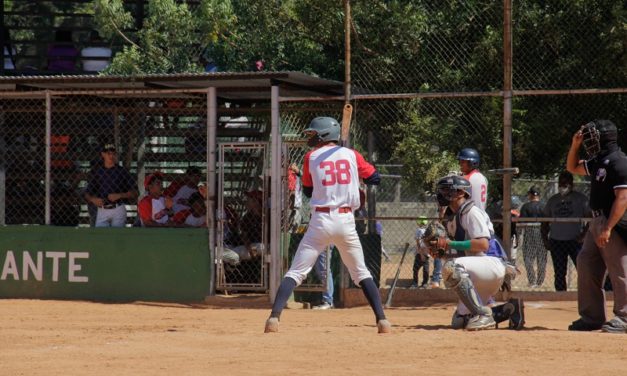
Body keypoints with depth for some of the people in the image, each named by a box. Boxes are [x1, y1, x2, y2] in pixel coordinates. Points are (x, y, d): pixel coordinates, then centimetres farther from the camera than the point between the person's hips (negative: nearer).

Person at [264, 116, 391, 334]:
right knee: (361, 273, 15)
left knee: (295, 272, -1)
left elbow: (307, 191, 13)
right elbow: (375, 178, 12)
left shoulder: (311, 157, 3)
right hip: (346, 220, 2)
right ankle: (382, 320, 5)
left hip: (321, 220, -2)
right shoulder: (351, 155, 6)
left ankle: (274, 318, -16)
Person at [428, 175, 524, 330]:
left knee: (451, 267, -34)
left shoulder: (472, 212, -11)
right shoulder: (454, 219, 18)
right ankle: (509, 310, 15)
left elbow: (483, 245, -24)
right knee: (459, 322, 9)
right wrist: (441, 251, 1)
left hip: (493, 263, -10)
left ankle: (483, 314, -27)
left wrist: (449, 244, -23)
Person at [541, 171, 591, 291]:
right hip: (556, 241, 4)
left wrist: (584, 234, -13)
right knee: (559, 274, 6)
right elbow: (545, 222, 18)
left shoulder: (580, 198, 2)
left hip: (575, 240, -4)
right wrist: (545, 239, 7)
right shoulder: (553, 200, 13)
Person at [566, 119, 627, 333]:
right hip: (597, 222, 10)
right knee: (586, 265, 9)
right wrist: (575, 145, 15)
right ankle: (592, 316, 15)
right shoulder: (598, 162, 15)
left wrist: (608, 228, -25)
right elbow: (573, 168, 31)